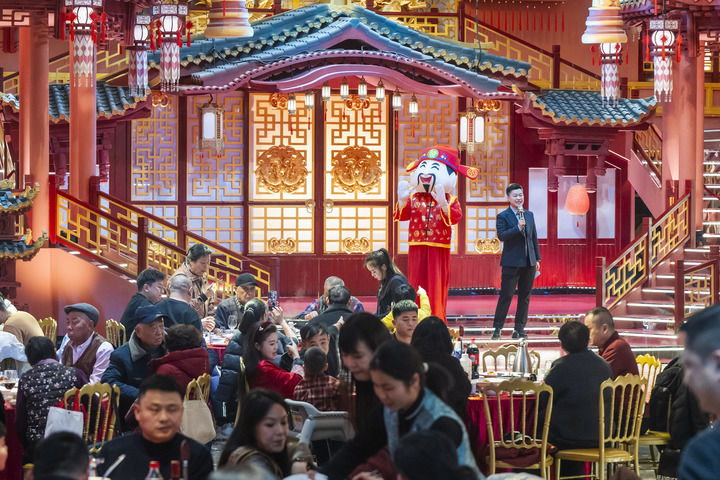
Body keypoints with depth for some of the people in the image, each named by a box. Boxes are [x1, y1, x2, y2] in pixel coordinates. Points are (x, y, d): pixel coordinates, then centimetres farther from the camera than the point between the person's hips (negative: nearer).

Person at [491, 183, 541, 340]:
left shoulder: (529, 215, 14)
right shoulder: (503, 216, -3)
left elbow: (534, 237, 17)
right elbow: (501, 236, -16)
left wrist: (537, 259, 13)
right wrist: (518, 228, -26)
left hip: (529, 262, 5)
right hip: (512, 262, -5)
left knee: (525, 297, 7)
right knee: (506, 296, -7)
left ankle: (519, 329, 13)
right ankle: (497, 328, -1)